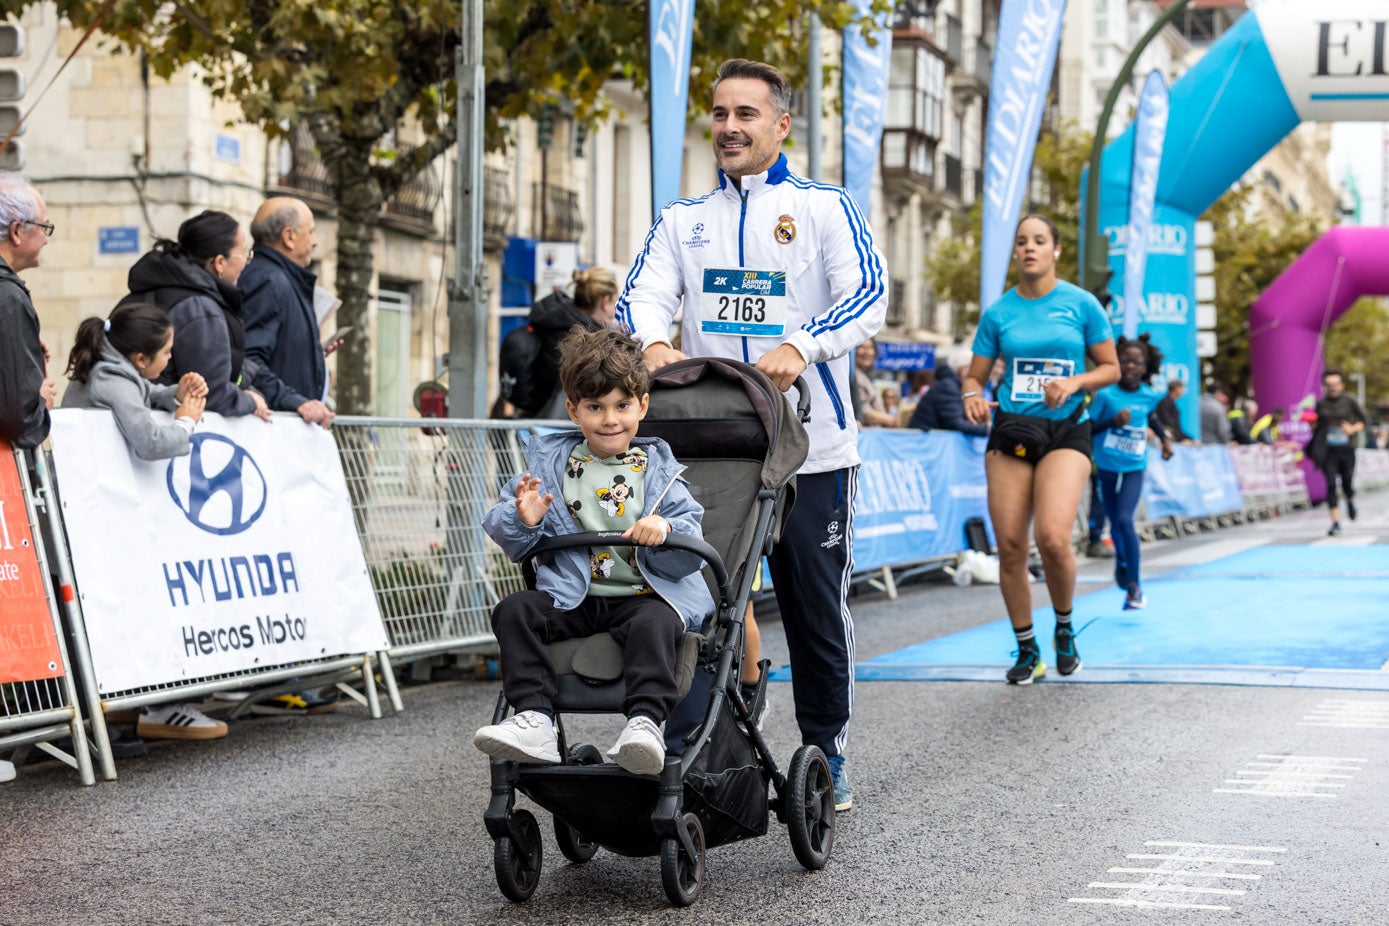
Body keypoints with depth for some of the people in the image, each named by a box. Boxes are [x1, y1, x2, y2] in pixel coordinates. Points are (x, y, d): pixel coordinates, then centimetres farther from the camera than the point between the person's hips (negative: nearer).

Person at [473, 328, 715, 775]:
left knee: (653, 624, -34)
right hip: (574, 599, 3)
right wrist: (524, 520, -12)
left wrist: (666, 529, -23)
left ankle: (645, 722, -41)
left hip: (645, 594, -3)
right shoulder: (550, 462, 12)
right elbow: (502, 531, 13)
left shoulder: (657, 470, 7)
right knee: (513, 611, -20)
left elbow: (693, 539, 1)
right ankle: (534, 722, -28)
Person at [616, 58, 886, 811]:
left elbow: (868, 294, -8)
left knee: (817, 608, 4)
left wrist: (801, 346, -26)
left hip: (810, 447, -2)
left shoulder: (825, 207, 5)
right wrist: (654, 342, -23)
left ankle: (827, 756, 17)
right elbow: (643, 295, 1)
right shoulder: (683, 220, 15)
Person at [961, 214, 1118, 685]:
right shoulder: (998, 313, 7)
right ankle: (1027, 651, 12)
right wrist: (972, 397, -12)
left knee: (1052, 537, -20)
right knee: (1010, 545, -3)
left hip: (1065, 432, -3)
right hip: (1011, 431, 3)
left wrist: (1074, 382, -12)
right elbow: (975, 375, 11)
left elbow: (1110, 368, 7)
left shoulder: (1082, 304, 2)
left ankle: (1064, 628, 8)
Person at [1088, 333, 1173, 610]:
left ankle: (1134, 586, -11)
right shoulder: (1106, 394, -13)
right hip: (1107, 465, 0)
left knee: (1124, 519, -17)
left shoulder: (1149, 395, -4)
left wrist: (1164, 439, 11)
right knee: (1115, 523, 13)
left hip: (1134, 467, 0)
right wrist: (1113, 421, -24)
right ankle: (1122, 559, 47)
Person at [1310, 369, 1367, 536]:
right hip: (1328, 451, 1)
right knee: (1331, 485, -9)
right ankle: (1336, 522, -6)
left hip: (1347, 449, -1)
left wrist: (1353, 428, -13)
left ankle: (1350, 501, 39)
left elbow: (1363, 421, 5)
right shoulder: (1321, 404, 5)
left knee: (1347, 484, 1)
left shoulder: (1349, 401, -1)